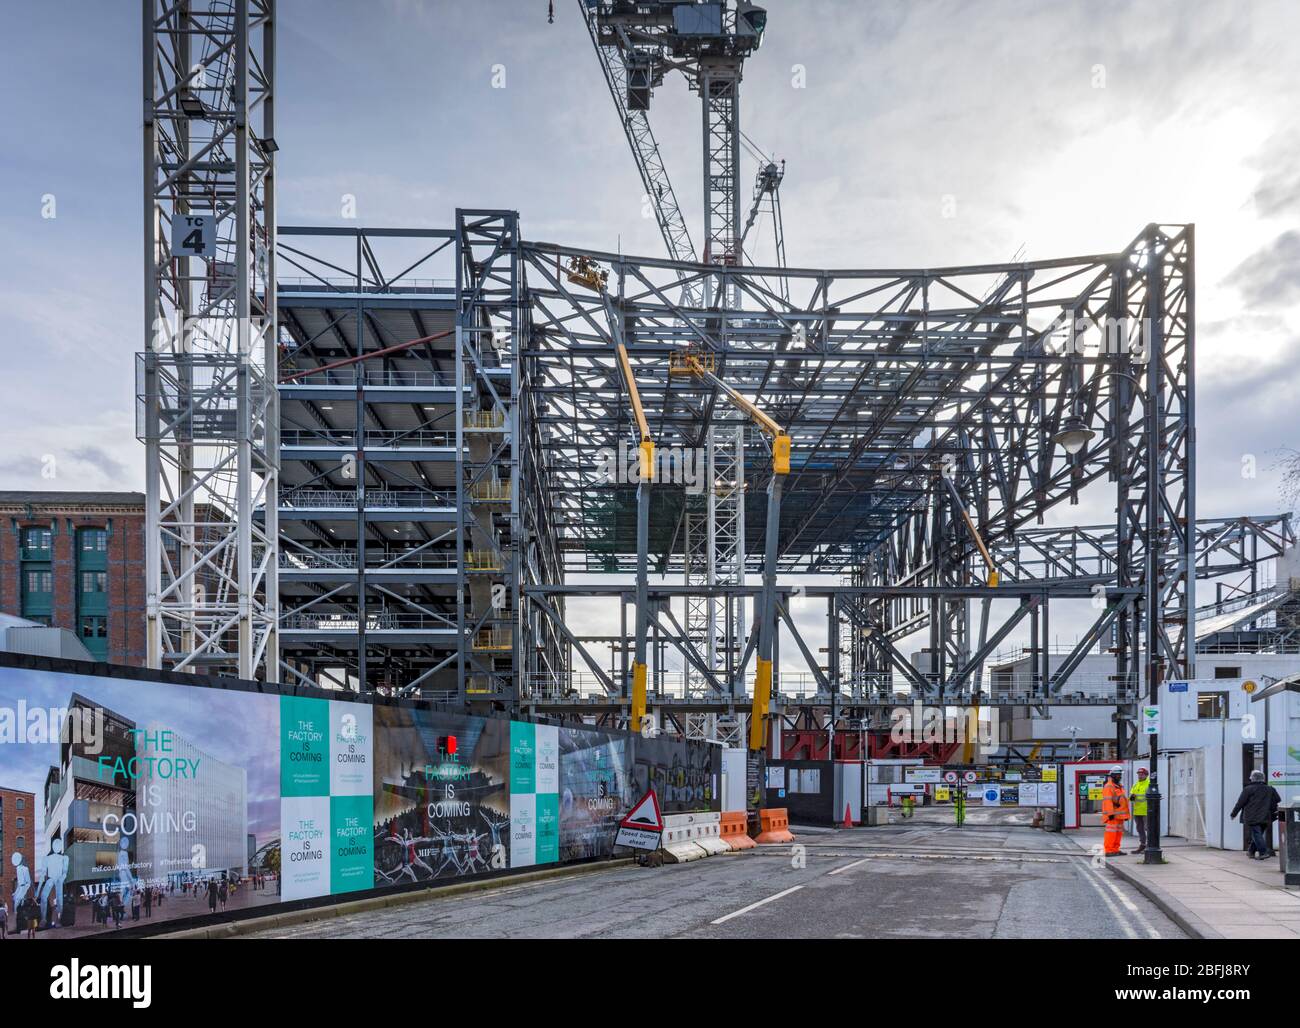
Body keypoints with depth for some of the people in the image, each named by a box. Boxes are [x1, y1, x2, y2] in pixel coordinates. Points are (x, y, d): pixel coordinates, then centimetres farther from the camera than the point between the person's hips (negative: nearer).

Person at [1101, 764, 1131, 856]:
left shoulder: (1120, 786, 21)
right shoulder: (1109, 786, -10)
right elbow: (1107, 801, -18)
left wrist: (1126, 814, 25)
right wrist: (1110, 813, -24)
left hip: (1120, 815, 9)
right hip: (1112, 815, -9)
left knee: (1119, 832, 10)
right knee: (1111, 832, -11)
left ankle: (1115, 849, 16)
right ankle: (1109, 850, -11)